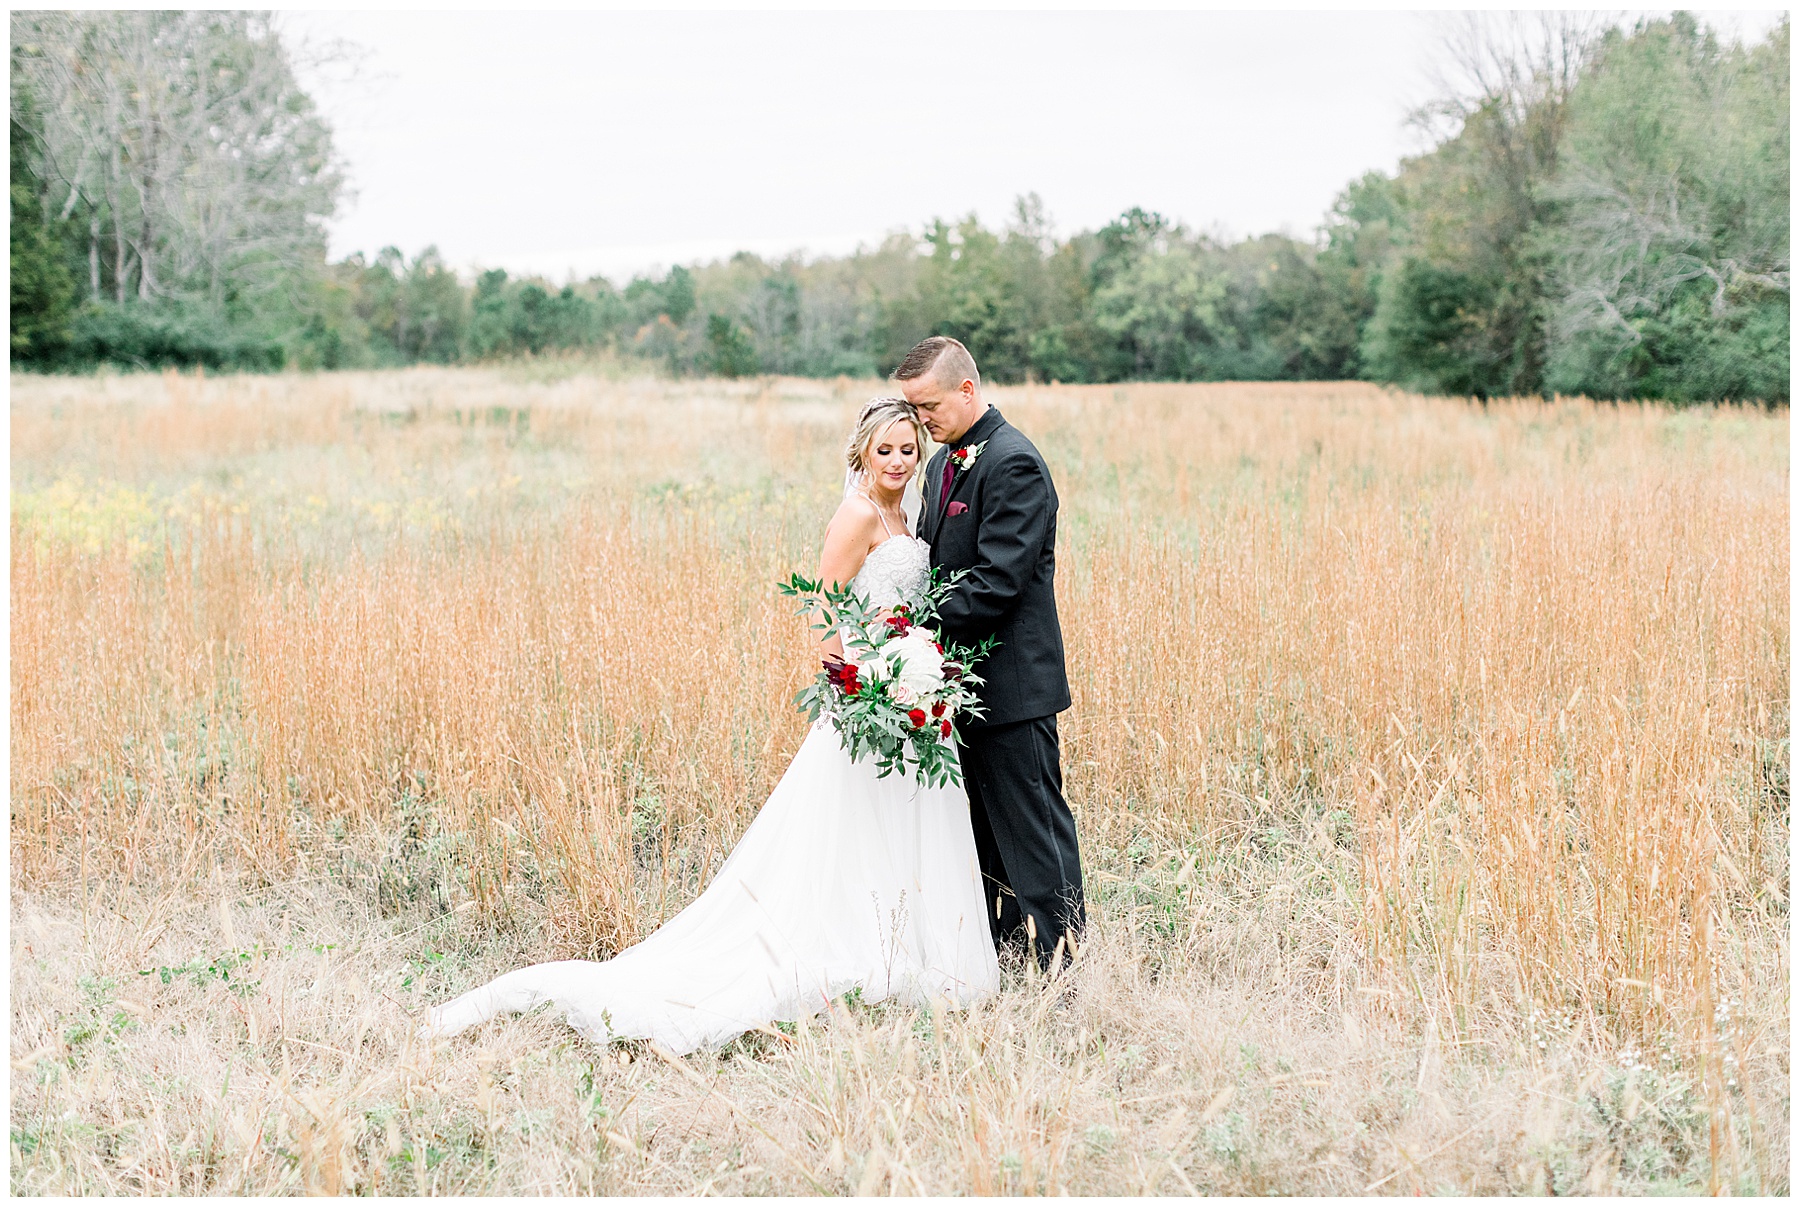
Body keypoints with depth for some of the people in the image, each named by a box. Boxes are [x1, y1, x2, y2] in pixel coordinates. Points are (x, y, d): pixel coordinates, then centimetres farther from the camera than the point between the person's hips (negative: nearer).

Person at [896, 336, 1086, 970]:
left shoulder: (1014, 464, -15)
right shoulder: (942, 463, 15)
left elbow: (996, 581, -21)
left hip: (1012, 684, -9)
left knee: (1032, 829, -4)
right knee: (987, 829, 15)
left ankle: (1060, 963, 2)